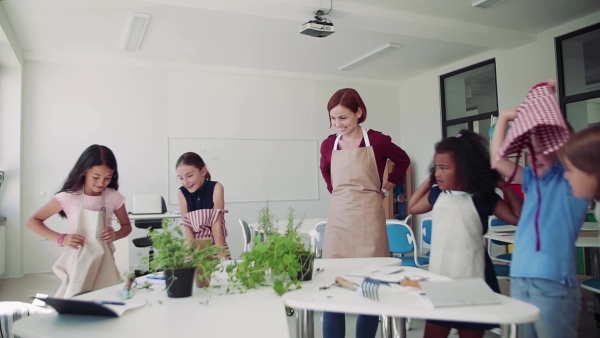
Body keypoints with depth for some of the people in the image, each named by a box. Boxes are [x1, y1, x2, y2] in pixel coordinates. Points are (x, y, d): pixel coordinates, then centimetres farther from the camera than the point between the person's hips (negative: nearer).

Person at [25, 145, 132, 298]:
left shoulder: (114, 197, -4)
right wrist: (61, 238, -16)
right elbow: (32, 221, -4)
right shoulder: (68, 197, -11)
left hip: (104, 261, 2)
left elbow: (126, 226, 10)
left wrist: (116, 235, -12)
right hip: (79, 262, -2)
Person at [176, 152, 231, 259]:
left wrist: (220, 254, -20)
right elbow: (187, 226, -8)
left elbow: (216, 222, -16)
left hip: (216, 245, -1)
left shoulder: (216, 188, -12)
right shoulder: (182, 193, -5)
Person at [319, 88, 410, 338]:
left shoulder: (377, 141, -4)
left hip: (369, 219, -2)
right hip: (338, 219, 3)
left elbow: (403, 161, 14)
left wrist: (387, 187, 9)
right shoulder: (328, 145, 4)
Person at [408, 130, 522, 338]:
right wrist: (428, 181, 12)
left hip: (472, 282, -4)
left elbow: (518, 218, -7)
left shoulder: (483, 198, -8)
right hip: (439, 279, 4)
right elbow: (412, 208, 19)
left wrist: (505, 187, -11)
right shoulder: (437, 194, 3)